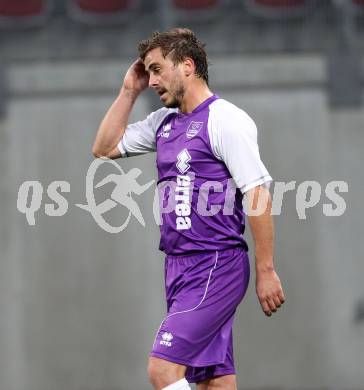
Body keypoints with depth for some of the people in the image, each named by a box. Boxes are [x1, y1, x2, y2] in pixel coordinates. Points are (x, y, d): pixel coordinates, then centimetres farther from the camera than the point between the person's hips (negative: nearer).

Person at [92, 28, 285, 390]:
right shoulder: (163, 122, 15)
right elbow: (105, 147, 24)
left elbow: (258, 196, -14)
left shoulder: (225, 119, -10)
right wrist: (129, 92, 15)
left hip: (216, 267, -8)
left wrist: (266, 271, -16)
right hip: (179, 264, 8)